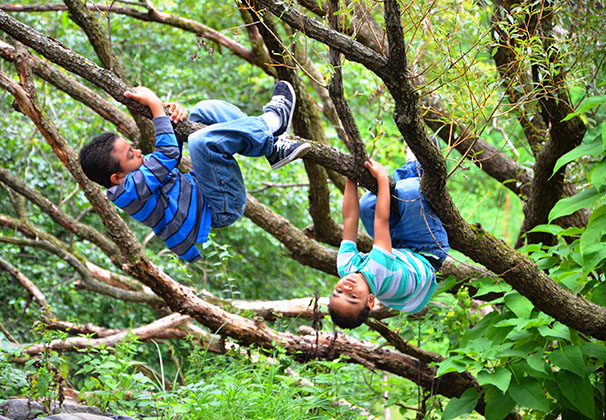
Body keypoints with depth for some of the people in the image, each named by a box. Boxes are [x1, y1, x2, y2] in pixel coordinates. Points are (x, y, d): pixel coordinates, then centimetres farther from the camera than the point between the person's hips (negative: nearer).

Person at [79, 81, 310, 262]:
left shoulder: (133, 174, 6)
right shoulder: (130, 189, -23)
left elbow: (169, 158, 16)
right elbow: (168, 155, -24)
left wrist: (175, 113, -2)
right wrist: (156, 106, -16)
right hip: (220, 210, -10)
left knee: (205, 110, 10)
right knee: (202, 141, -35)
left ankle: (274, 147, -2)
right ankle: (273, 119, -11)